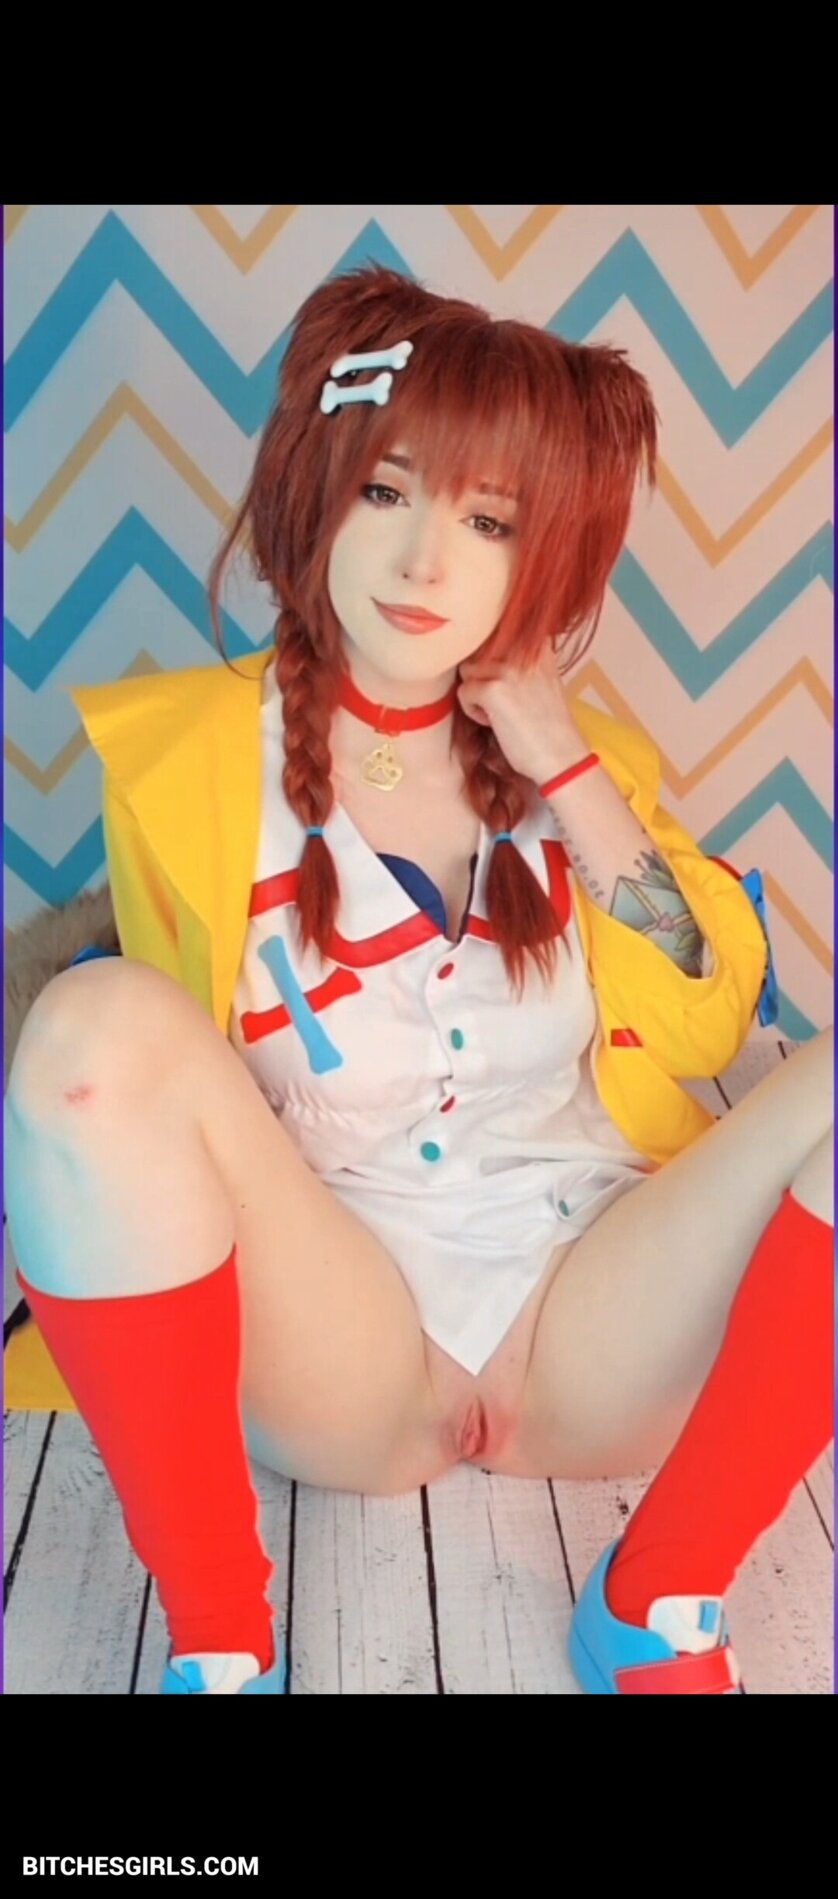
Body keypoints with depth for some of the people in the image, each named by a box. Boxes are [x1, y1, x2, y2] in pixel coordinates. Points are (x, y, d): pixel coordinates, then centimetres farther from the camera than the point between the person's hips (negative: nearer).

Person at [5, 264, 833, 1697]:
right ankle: (213, 1638, -17)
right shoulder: (183, 757, 1)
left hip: (598, 1334, 3)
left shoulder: (580, 756, 10)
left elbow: (710, 1027, -2)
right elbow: (159, 1084, 8)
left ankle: (662, 1607, -11)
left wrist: (566, 768, -6)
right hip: (329, 1351, -2)